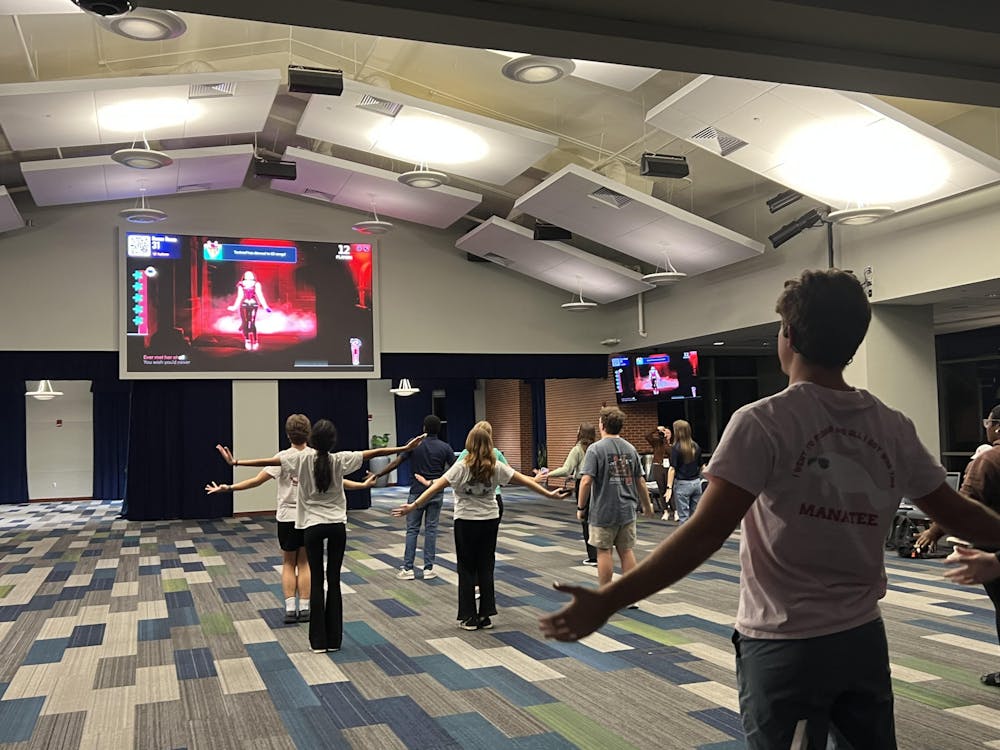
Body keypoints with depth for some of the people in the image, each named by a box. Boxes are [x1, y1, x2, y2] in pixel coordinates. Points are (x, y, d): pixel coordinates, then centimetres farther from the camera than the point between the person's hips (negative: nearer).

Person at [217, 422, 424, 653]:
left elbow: (268, 461, -8)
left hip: (312, 526, -1)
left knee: (317, 581, 6)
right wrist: (405, 448, 5)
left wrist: (236, 462, 0)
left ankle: (318, 640, 10)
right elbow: (374, 453, -2)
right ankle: (334, 639, 13)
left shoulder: (302, 458, -8)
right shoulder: (340, 460, -5)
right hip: (337, 525, 1)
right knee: (334, 581, 7)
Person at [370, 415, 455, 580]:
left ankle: (408, 569, 3)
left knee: (412, 530, 6)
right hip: (436, 493, 0)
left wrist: (377, 475, -1)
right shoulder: (445, 447, -5)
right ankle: (428, 569, 6)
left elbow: (395, 463, -8)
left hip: (417, 493, 0)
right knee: (431, 529, 6)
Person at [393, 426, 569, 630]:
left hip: (466, 522, -3)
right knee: (486, 568, 11)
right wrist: (549, 494, 9)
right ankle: (485, 616, 14)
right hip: (490, 521, 3)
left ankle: (469, 618, 11)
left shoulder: (461, 467, -13)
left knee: (467, 569, 7)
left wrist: (414, 505, -19)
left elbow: (436, 487, -19)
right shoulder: (496, 467, -3)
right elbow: (524, 480, 1)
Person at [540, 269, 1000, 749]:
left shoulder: (763, 423, -16)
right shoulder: (894, 429, 0)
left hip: (782, 645, -4)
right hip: (863, 639, 5)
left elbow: (706, 534, -24)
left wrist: (607, 601, -24)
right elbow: (955, 513, 10)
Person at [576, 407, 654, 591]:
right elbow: (640, 482, 9)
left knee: (604, 551, 5)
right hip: (627, 511, 5)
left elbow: (586, 481, -17)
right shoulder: (630, 449, 6)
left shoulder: (596, 449, -10)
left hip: (603, 512, -4)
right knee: (626, 551, 11)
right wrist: (647, 506, 21)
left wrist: (581, 508, -6)